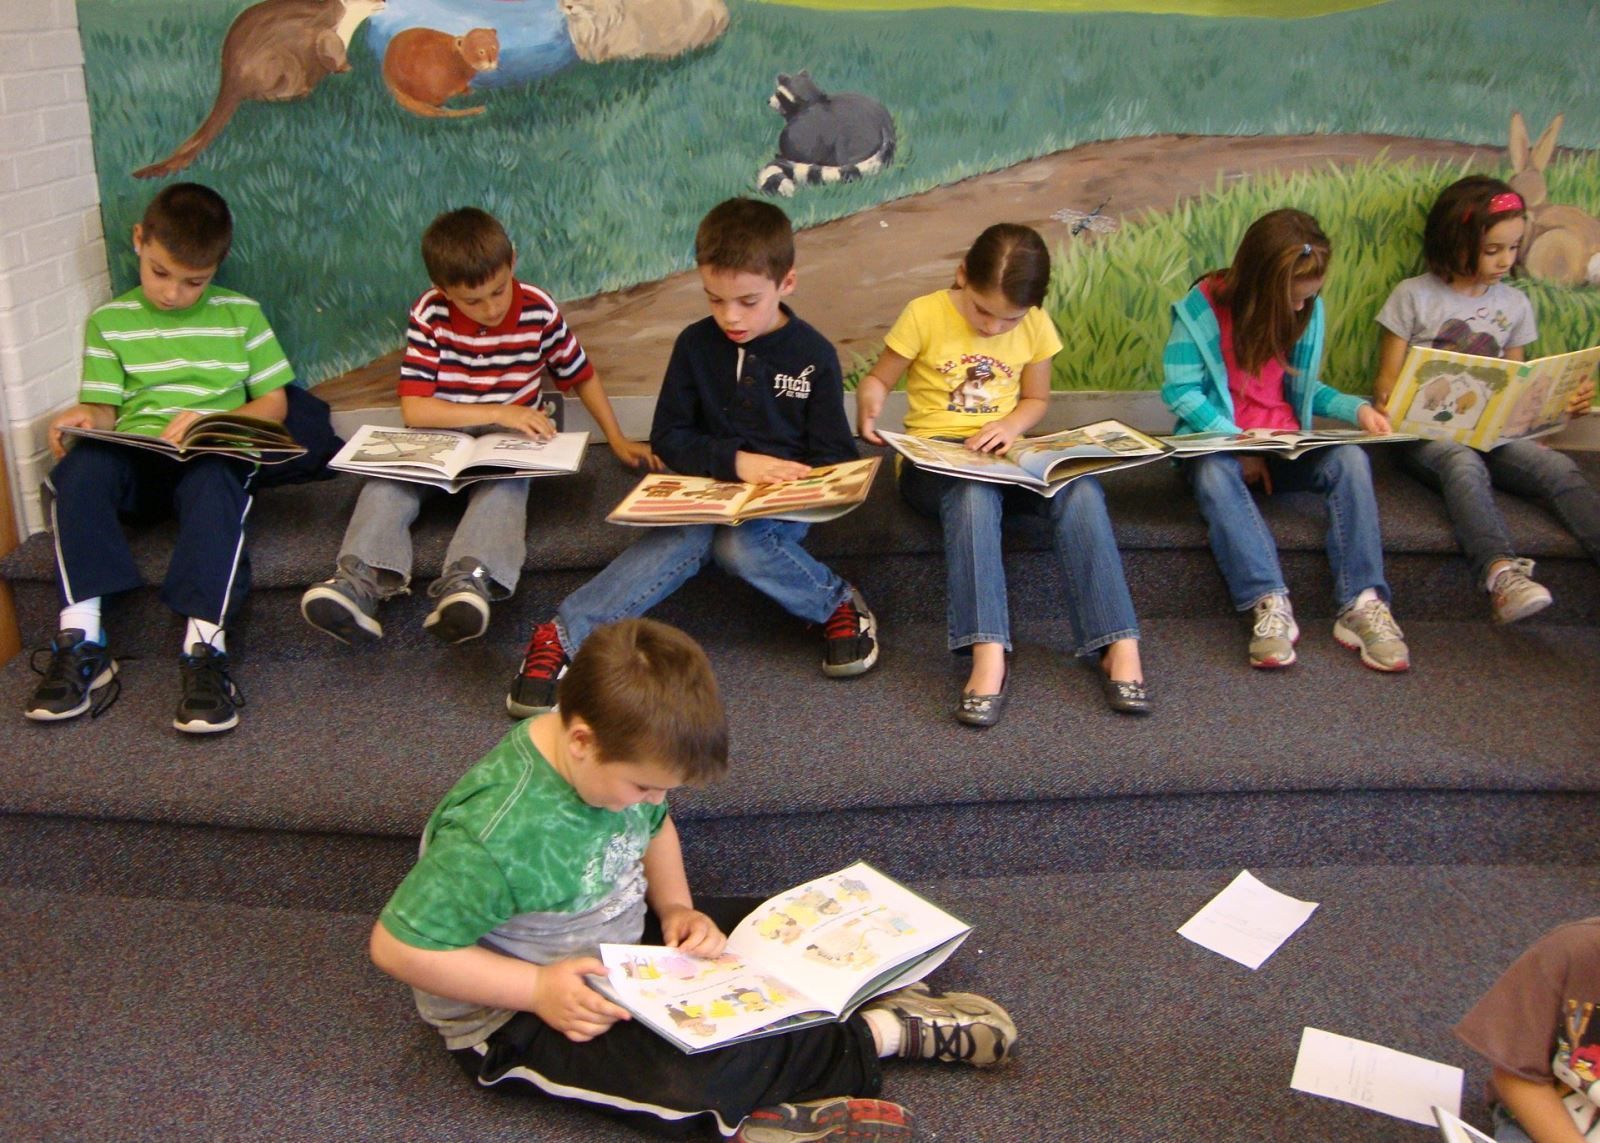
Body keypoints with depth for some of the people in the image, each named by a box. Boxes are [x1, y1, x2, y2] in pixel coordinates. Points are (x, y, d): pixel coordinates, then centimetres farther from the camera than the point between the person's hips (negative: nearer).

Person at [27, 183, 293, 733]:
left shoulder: (241, 315, 14)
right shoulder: (109, 321, 16)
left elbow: (274, 403, 10)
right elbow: (104, 411, 11)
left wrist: (208, 421, -7)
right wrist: (84, 416, -14)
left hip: (214, 456, -2)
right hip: (133, 460, 2)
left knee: (214, 478, -38)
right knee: (80, 465, -33)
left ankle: (204, 647, -44)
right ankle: (81, 641, -33)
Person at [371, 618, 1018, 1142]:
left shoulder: (614, 757, -9)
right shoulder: (497, 835, -33)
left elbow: (654, 827, 11)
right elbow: (397, 945, -29)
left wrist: (676, 909, -6)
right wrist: (538, 988, -30)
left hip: (622, 943, 9)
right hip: (515, 1019, -8)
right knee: (680, 1085, -30)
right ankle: (878, 1037, -17)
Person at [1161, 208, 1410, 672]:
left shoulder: (1306, 309, 5)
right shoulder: (1201, 309, -10)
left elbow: (1303, 388, 16)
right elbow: (1180, 391, -13)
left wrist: (1357, 408, -1)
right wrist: (1237, 444, -20)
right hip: (1218, 443, -4)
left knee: (1350, 459, -25)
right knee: (1214, 472, -38)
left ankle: (1360, 604, -30)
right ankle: (1269, 604, -45)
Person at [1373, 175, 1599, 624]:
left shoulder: (1515, 305, 15)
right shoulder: (1414, 296, 3)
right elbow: (1387, 380, 2)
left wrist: (1561, 402, -3)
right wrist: (1388, 405, -22)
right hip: (1425, 435, -4)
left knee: (1558, 467, -25)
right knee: (1463, 461, -37)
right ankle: (1502, 571, -56)